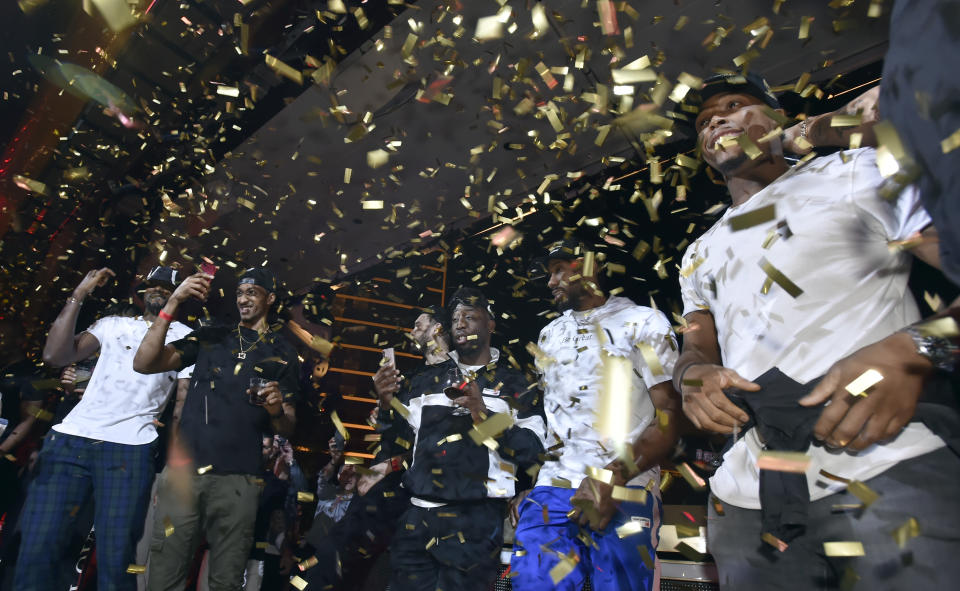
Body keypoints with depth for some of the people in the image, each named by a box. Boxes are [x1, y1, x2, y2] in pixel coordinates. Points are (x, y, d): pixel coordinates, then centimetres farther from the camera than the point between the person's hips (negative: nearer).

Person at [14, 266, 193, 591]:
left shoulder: (187, 337, 11)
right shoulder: (113, 324, 18)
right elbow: (55, 355, 4)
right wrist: (78, 295, 4)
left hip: (130, 448, -2)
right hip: (71, 438, 3)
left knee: (115, 557, -4)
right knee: (36, 547, -3)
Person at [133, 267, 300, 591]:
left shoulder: (283, 354, 10)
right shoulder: (209, 337, 14)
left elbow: (288, 427, 10)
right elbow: (144, 363, 1)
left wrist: (277, 410, -15)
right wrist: (173, 303, -7)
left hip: (237, 481, -1)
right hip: (182, 469, 1)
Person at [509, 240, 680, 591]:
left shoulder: (643, 323, 1)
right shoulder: (549, 335, 19)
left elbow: (670, 414, -6)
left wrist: (614, 478, -18)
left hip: (624, 489, -4)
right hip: (552, 487, 4)